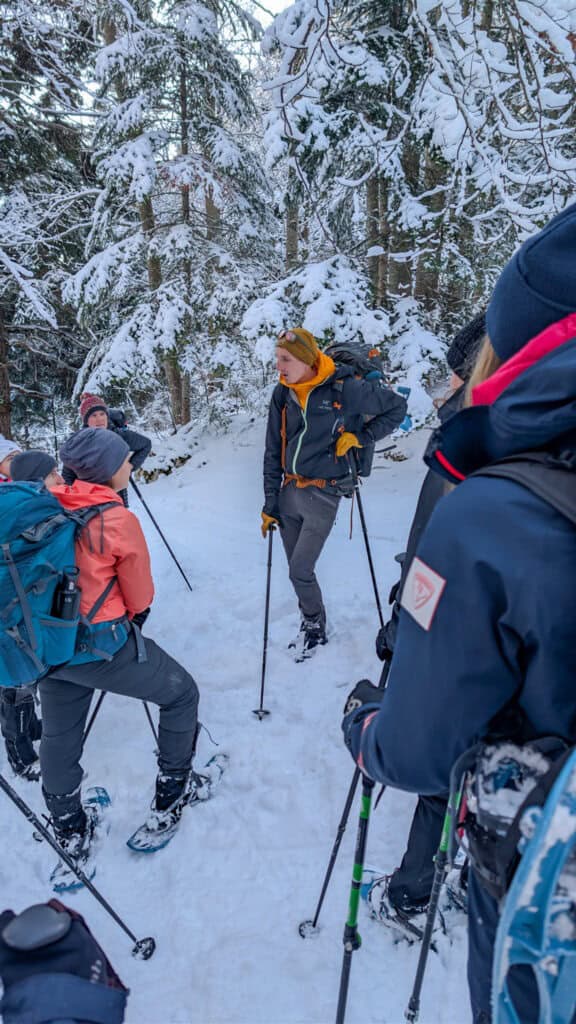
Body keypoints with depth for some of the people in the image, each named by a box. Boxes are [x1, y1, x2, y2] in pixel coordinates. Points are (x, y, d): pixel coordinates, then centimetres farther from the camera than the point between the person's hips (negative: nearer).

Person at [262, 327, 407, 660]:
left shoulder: (344, 389, -14)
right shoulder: (283, 394, 2)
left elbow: (397, 407, -1)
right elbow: (273, 453, 7)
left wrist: (359, 436, -9)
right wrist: (270, 504, 7)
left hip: (322, 495, -5)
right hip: (289, 492, 5)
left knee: (301, 572, -4)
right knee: (297, 569, 13)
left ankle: (316, 628, 21)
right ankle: (310, 623, 34)